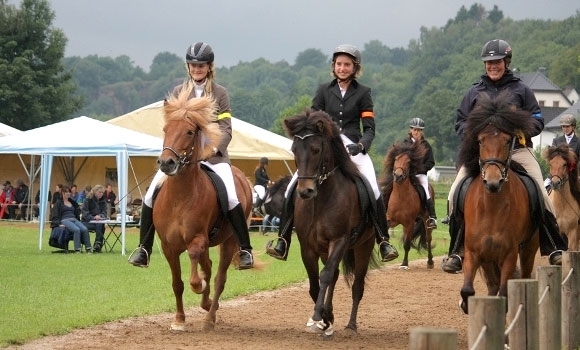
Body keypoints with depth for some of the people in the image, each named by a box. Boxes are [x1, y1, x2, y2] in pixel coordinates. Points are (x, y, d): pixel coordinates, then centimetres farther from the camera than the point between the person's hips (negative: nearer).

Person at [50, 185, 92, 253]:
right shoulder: (58, 203, 10)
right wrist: (59, 224, -12)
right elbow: (54, 215, 3)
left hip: (74, 219, 5)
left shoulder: (72, 202, 27)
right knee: (76, 229, -36)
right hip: (65, 220, -5)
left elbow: (77, 213, 32)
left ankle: (88, 248, -30)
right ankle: (77, 249, -38)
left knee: (84, 229, -27)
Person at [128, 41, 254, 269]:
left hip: (213, 155, -2)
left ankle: (245, 250, -11)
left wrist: (215, 147, -21)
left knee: (231, 198, -21)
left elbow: (225, 128, -2)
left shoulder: (220, 93, 6)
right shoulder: (179, 92, 11)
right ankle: (144, 249, 1)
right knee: (151, 197, -10)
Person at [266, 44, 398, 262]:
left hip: (353, 147, -2)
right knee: (293, 188, -13)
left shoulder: (363, 93, 8)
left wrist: (361, 145, -19)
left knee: (374, 190, -21)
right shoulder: (324, 91, 12)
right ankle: (283, 242, -11)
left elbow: (369, 128, 2)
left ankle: (384, 242, -12)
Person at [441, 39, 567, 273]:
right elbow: (460, 122, 15)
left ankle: (554, 249, -8)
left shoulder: (521, 90, 10)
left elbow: (537, 121, 7)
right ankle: (456, 252, -5)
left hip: (517, 149, -1)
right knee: (455, 196, -15)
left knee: (541, 195, -17)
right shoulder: (475, 93, 14)